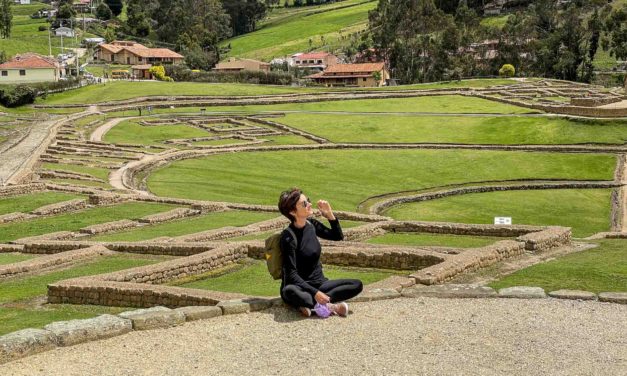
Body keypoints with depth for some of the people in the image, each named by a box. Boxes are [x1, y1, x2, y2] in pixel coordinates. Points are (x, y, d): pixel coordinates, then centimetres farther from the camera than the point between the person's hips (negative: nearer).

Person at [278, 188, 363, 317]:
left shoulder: (311, 225, 2)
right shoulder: (288, 236, -17)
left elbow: (338, 236, 15)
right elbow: (291, 274, -20)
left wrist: (330, 215, -1)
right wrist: (315, 293, -27)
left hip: (319, 283, 7)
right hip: (300, 287, -6)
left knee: (357, 285, -11)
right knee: (289, 291, -40)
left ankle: (310, 303, -19)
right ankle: (328, 306, -25)